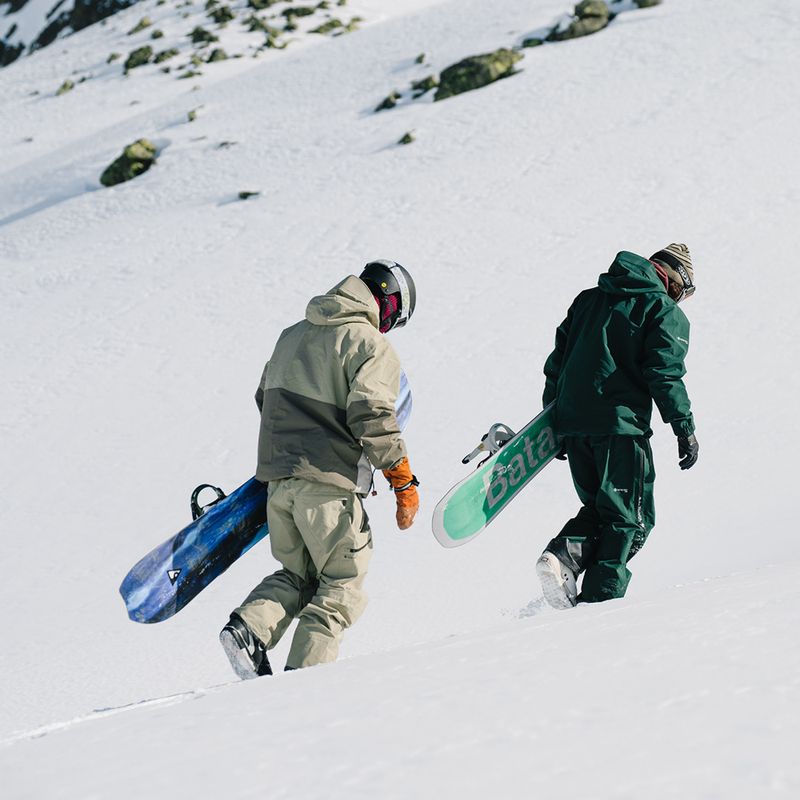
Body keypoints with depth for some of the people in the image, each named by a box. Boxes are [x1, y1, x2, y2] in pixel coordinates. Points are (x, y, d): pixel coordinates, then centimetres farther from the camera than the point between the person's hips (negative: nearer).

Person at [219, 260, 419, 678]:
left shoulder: (292, 334, 17)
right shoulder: (371, 345, -7)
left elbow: (265, 397, 24)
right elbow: (372, 416, -16)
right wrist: (404, 483, -10)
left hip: (277, 478, 7)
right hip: (329, 483, -7)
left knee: (297, 574, 20)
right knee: (342, 583, 6)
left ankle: (249, 628, -4)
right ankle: (306, 668, -5)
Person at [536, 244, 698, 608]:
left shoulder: (588, 299, 20)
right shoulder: (666, 312, 2)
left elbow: (557, 360, 19)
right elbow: (666, 374, -8)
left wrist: (554, 420, 22)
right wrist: (685, 428, -4)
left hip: (571, 423, 6)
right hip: (621, 424, -6)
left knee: (598, 506, 19)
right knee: (630, 517, 2)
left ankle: (566, 554, -8)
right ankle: (600, 597, -11)